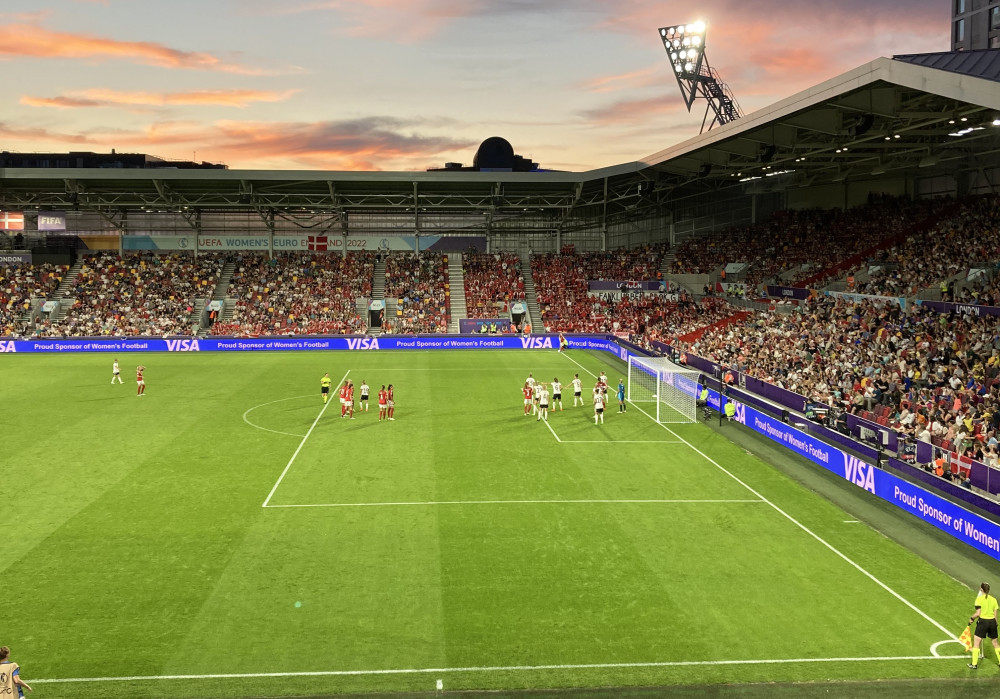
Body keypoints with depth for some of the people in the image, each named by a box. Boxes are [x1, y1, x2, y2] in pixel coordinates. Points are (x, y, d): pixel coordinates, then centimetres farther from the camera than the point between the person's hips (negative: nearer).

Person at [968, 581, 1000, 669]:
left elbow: (978, 613, -14)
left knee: (976, 643, 1)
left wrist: (971, 618, 2)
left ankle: (974, 664, 0)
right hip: (992, 622, 5)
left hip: (983, 621, -5)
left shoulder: (979, 599, -9)